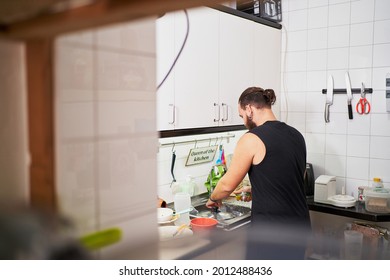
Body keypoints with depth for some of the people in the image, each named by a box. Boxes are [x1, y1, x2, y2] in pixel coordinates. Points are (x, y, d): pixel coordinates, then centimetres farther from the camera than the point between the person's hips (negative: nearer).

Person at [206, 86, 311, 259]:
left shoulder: (252, 139, -14)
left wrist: (213, 198, 13)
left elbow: (227, 185, -7)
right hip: (299, 226, 8)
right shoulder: (296, 135, 7)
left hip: (271, 231, -7)